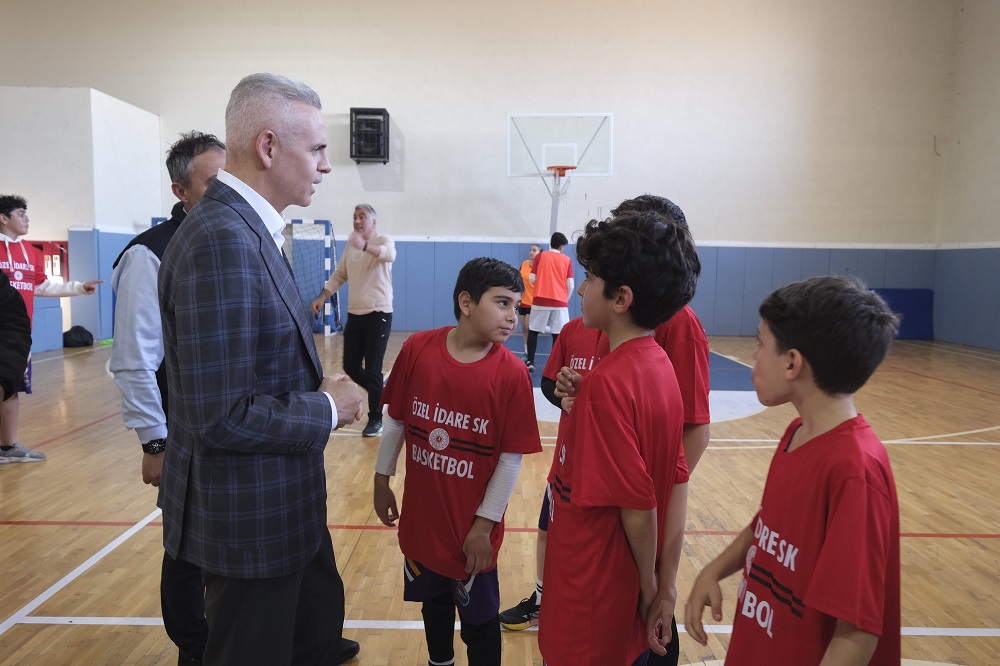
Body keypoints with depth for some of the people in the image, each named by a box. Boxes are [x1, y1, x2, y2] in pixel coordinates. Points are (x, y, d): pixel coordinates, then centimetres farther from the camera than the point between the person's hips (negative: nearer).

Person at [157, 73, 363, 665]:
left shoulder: (249, 229, 6)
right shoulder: (221, 241, -26)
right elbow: (222, 416, -29)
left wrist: (320, 391, 0)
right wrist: (328, 409, -16)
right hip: (249, 515, -9)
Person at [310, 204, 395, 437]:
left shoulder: (383, 240, -9)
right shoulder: (350, 247, 11)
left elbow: (389, 254, -33)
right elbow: (339, 275, 15)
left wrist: (364, 246, -51)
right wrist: (322, 298, 2)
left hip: (378, 315, -6)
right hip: (354, 315, 6)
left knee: (372, 369, -3)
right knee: (350, 366, 9)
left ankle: (375, 418, 12)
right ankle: (379, 393, 34)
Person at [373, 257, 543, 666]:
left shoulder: (511, 372, -18)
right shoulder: (416, 349, -11)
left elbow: (512, 458, -13)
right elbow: (395, 420, 1)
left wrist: (485, 524, -11)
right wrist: (382, 481, 7)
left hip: (472, 526, -3)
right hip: (421, 517, 3)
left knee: (479, 620, 15)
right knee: (434, 603, 27)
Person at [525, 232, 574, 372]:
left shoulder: (540, 256, 4)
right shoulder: (567, 260, 5)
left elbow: (532, 279, 2)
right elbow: (570, 284, 0)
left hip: (540, 300, 0)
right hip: (560, 302, 0)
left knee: (533, 331, 12)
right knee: (558, 334, 4)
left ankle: (530, 362, 11)